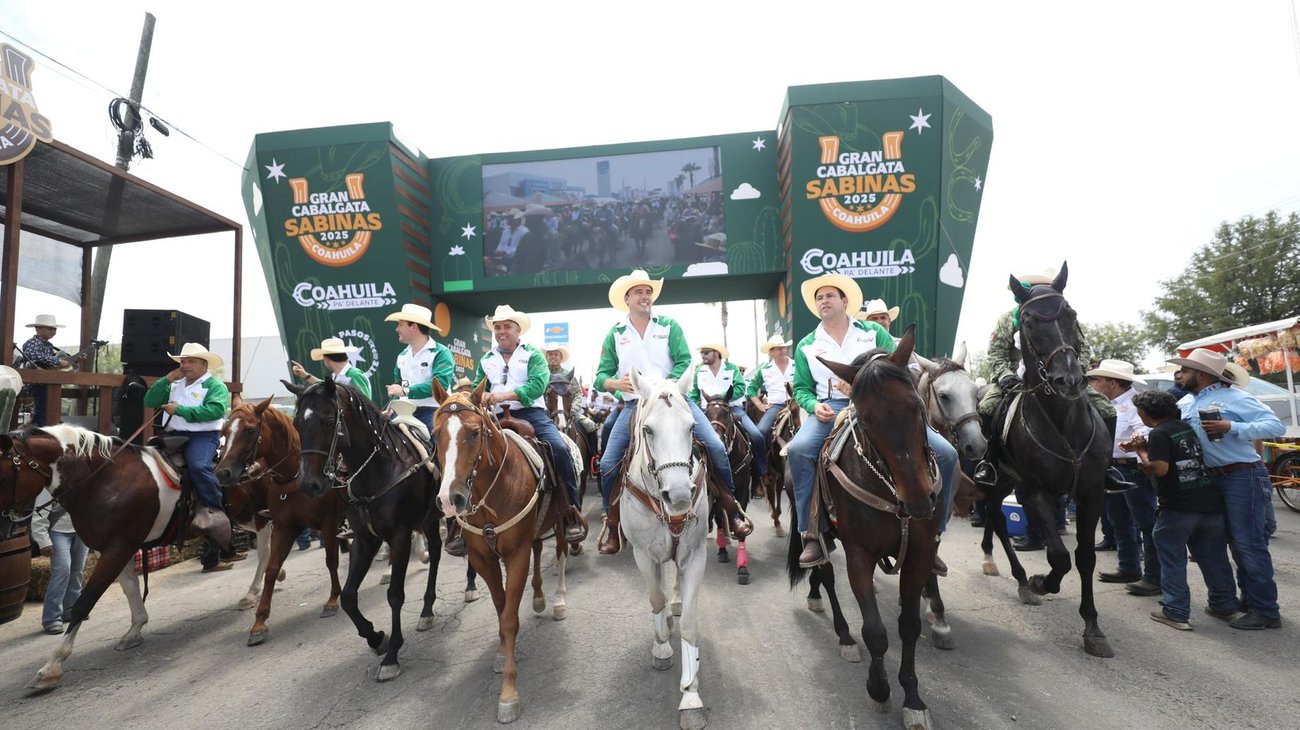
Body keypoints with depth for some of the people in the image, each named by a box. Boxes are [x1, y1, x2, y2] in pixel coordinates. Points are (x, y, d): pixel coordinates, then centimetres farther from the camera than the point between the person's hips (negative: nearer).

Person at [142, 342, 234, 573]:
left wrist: (180, 409, -16)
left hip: (202, 435, -8)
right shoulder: (175, 385, 24)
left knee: (198, 465, -33)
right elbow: (149, 401, 15)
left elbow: (215, 410, -15)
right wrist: (167, 379, 7)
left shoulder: (215, 385, 2)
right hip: (173, 435, 8)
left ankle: (215, 510, -24)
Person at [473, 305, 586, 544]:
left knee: (560, 449, -26)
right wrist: (483, 397, -11)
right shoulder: (486, 361, 19)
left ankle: (573, 512, -16)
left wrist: (504, 395, -23)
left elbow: (538, 384, -11)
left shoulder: (533, 354, 6)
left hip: (531, 414, -3)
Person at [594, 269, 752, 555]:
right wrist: (615, 383, -19)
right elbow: (601, 376, 4)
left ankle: (732, 511, 3)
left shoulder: (669, 325, 5)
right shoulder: (615, 334, 8)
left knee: (716, 447, -14)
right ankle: (611, 525, 11)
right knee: (608, 463, -9)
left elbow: (684, 363, -5)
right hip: (634, 405, 1)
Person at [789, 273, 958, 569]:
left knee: (944, 453, -15)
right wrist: (814, 405, -9)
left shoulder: (874, 333, 12)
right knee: (798, 449, -33)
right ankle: (812, 535, -22)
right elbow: (801, 388, 15)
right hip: (832, 409, 0)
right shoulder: (807, 346, 14)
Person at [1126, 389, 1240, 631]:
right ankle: (1225, 605, 27)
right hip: (1211, 502, 7)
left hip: (1178, 507, -7)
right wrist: (1145, 446, 14)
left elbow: (1159, 468, -22)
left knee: (1172, 557, 3)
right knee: (1213, 556, 18)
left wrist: (1140, 451, -6)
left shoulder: (1158, 433, -12)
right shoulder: (1186, 427, 12)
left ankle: (1176, 612, 4)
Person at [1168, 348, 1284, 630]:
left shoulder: (1234, 397, -12)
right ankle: (1250, 600, 29)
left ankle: (1266, 611, 4)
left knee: (1249, 543, -5)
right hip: (1215, 479, 8)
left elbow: (1276, 426, -17)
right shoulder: (1185, 404, 9)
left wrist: (1232, 427, -27)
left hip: (1243, 477, -8)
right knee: (1236, 543, 17)